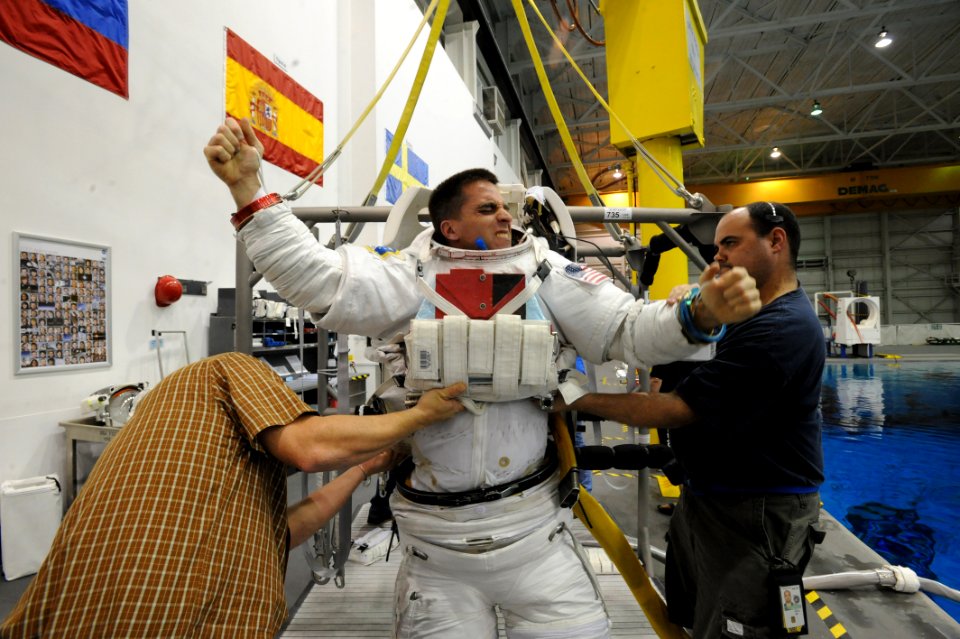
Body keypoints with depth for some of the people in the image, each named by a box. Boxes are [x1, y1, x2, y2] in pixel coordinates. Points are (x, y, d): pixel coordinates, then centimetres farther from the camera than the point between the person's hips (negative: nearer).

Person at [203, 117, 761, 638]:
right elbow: (319, 281, -9)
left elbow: (626, 328, -2)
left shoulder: (546, 273, 0)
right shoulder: (415, 277, -2)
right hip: (435, 533, 0)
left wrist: (702, 315, -20)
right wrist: (248, 189, -14)